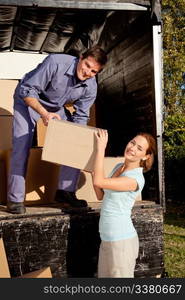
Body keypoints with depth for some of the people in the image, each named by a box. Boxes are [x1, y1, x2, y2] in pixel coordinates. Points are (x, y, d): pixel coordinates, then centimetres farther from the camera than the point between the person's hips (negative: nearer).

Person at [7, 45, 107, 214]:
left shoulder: (90, 87, -17)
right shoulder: (56, 62, -33)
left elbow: (80, 117, -8)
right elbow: (27, 90, -31)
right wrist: (44, 113, -43)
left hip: (56, 108, 5)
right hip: (28, 101, -5)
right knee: (22, 146, -15)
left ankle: (66, 192, 2)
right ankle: (15, 199, -8)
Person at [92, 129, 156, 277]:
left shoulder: (136, 179, -21)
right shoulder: (118, 166, 5)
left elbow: (98, 182, -31)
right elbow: (101, 195, 12)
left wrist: (101, 147, -25)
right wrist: (92, 171, 2)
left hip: (121, 240, -8)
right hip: (107, 238, 8)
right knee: (105, 275, 20)